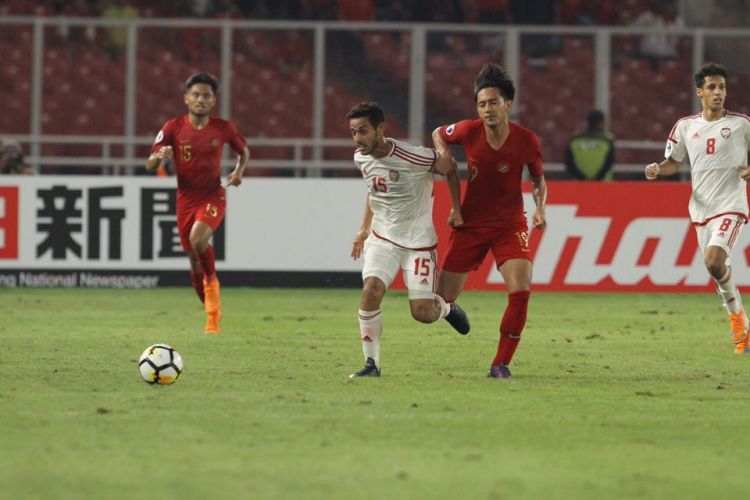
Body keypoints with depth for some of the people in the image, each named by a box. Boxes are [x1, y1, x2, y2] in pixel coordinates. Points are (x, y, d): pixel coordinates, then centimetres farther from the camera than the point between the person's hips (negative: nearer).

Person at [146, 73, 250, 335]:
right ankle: (212, 313, 24)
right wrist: (160, 156, -27)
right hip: (186, 198, 2)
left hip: (213, 197, -2)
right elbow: (149, 164, -5)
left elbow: (244, 151, 15)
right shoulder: (174, 127, -5)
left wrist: (239, 172, -4)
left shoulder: (223, 128, -4)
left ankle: (212, 283, -5)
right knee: (194, 259, 7)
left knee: (198, 239, -31)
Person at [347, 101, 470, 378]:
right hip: (382, 238, 4)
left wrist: (457, 210, 2)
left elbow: (450, 168, -5)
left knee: (422, 313, -5)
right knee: (370, 291, -21)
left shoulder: (413, 157, -23)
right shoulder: (361, 158, -3)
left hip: (418, 240, -4)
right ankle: (372, 364, -11)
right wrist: (364, 229, 19)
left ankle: (446, 308, 33)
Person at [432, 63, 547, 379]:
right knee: (441, 300, 1)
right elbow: (438, 134, 11)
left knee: (521, 291, -22)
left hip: (510, 225, -1)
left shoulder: (526, 141, -13)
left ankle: (501, 364, -6)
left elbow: (538, 179, 4)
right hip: (470, 223, 1)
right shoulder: (469, 131, -12)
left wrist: (540, 208, -13)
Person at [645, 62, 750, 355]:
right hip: (701, 207, 4)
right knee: (719, 268, 8)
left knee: (714, 261, -24)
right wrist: (656, 170, -6)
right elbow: (673, 163, 16)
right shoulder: (686, 127, 7)